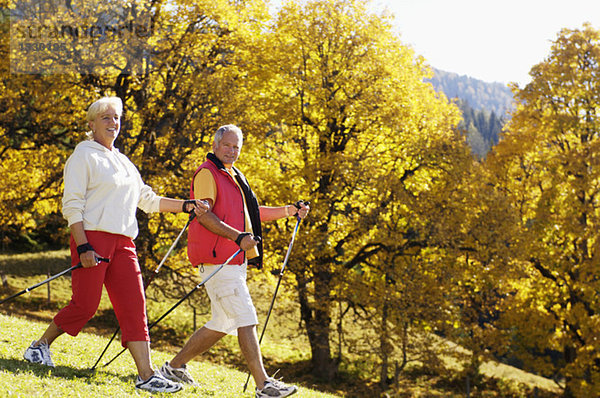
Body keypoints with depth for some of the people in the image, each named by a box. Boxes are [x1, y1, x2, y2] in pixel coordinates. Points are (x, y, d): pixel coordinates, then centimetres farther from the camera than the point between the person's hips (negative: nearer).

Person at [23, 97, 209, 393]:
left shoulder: (124, 162, 21)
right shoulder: (84, 155, 0)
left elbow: (148, 200, 26)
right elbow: (72, 205, -8)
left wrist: (185, 206, 14)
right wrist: (83, 247, -17)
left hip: (123, 243, 6)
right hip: (92, 238, -6)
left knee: (134, 306, -3)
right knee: (85, 304, -6)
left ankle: (146, 375, -8)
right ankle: (40, 346, 17)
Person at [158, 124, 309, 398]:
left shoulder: (234, 177, 24)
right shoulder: (207, 173, -5)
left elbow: (251, 213, 32)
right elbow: (204, 214, -18)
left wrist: (289, 210, 23)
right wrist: (238, 237, -28)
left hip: (235, 260, 10)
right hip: (217, 259, -10)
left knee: (224, 323, 12)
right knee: (246, 319, -12)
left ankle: (175, 367, 20)